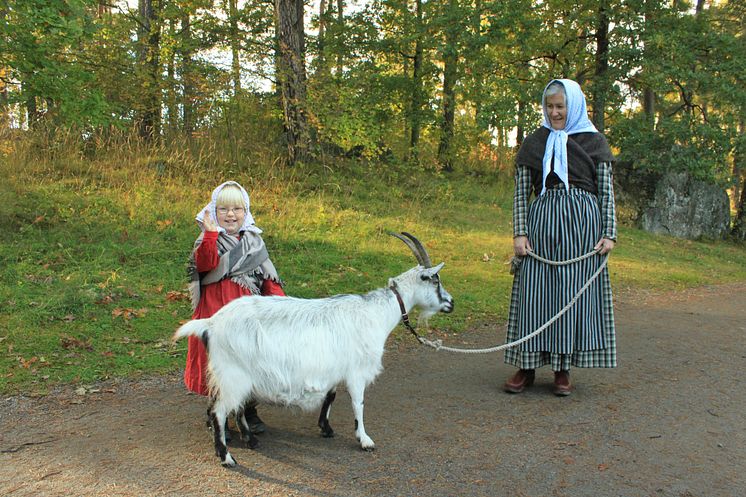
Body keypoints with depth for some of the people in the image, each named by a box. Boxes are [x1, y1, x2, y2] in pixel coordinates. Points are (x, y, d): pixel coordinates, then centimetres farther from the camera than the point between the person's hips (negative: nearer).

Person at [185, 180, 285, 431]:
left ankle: (249, 411, 25)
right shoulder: (209, 240, -2)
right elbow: (205, 264, -23)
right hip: (217, 308, -3)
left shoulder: (254, 241, 11)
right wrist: (210, 234, -31)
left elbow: (267, 275, 12)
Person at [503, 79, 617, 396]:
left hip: (582, 221, -1)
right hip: (542, 220, 1)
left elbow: (606, 192, 7)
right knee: (534, 291, -2)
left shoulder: (594, 141, 8)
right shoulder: (534, 143, 11)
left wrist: (609, 233, -4)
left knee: (574, 291, 1)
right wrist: (519, 233, -4)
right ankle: (527, 366, 7)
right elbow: (521, 193, 7)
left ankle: (563, 368, 11)